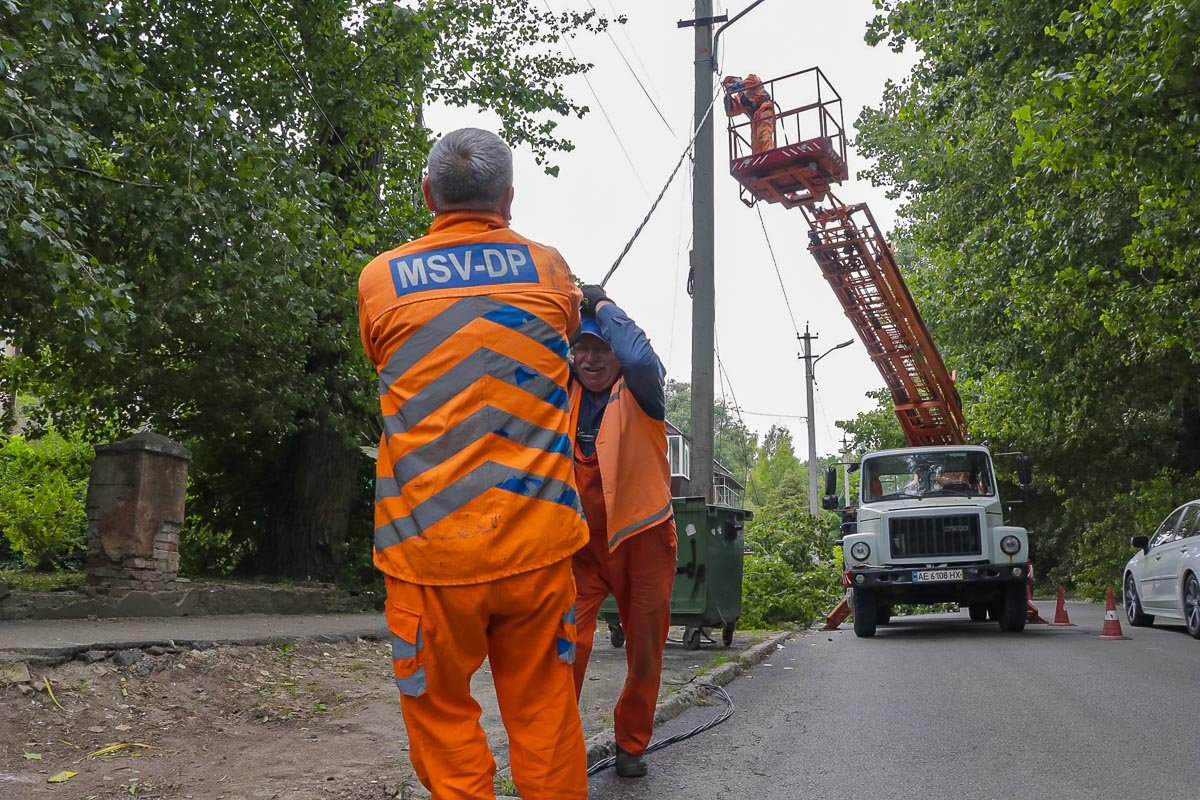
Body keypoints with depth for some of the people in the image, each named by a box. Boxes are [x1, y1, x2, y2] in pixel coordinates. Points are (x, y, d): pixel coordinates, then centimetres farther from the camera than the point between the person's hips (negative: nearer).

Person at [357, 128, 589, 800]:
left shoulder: (382, 279, 2)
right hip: (537, 541, 1)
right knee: (544, 717, 13)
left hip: (429, 546, -1)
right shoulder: (550, 269, 4)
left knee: (444, 717, 14)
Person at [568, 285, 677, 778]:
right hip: (582, 540, 2)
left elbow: (641, 358, -32)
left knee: (645, 651, 10)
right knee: (568, 642, -14)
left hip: (641, 537, -1)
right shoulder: (565, 396, 2)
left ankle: (631, 745, 31)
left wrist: (602, 305, -19)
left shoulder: (638, 393, -11)